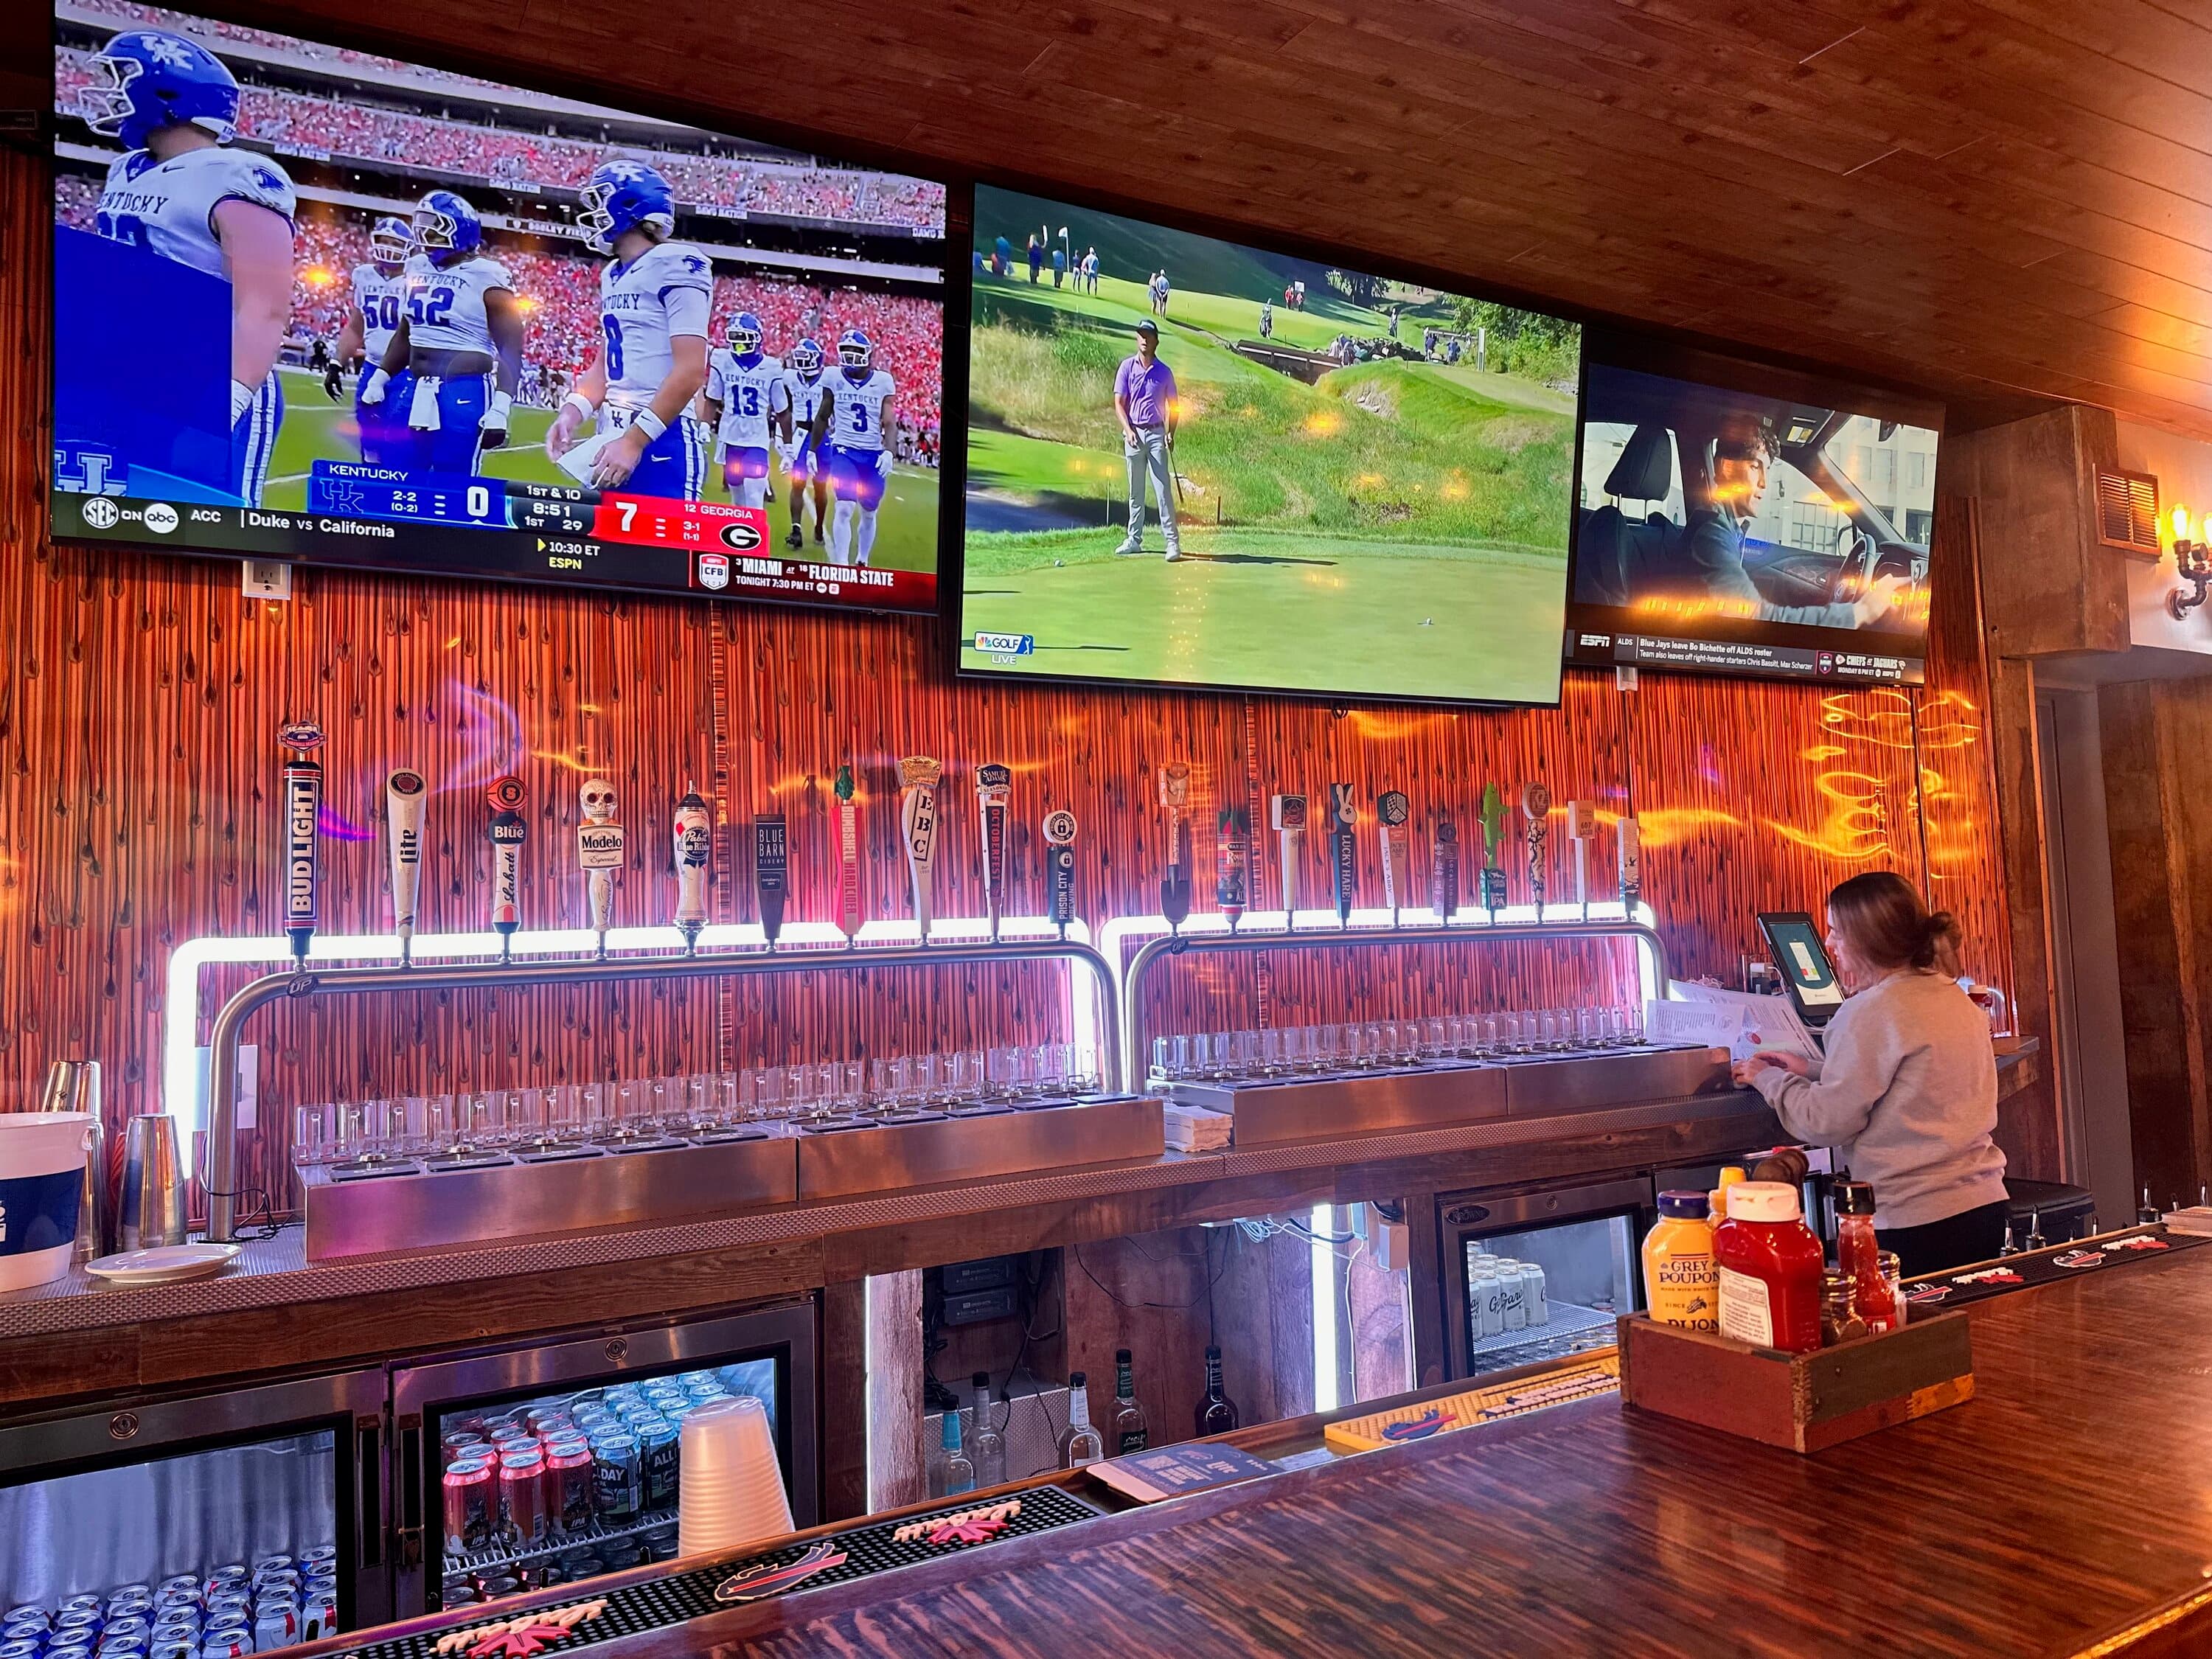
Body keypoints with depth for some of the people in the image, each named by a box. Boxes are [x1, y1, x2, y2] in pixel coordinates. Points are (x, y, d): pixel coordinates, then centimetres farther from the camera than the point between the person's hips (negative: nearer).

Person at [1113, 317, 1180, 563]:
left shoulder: (1164, 372, 4)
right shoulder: (1127, 367, 4)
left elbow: (1173, 406, 9)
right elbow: (1119, 402, 2)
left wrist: (1171, 433, -6)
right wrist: (1128, 429, -12)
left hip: (1156, 434, -2)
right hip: (1133, 434, 2)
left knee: (1163, 489, -8)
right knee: (1135, 491, 10)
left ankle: (1173, 542, -9)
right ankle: (1134, 539, 18)